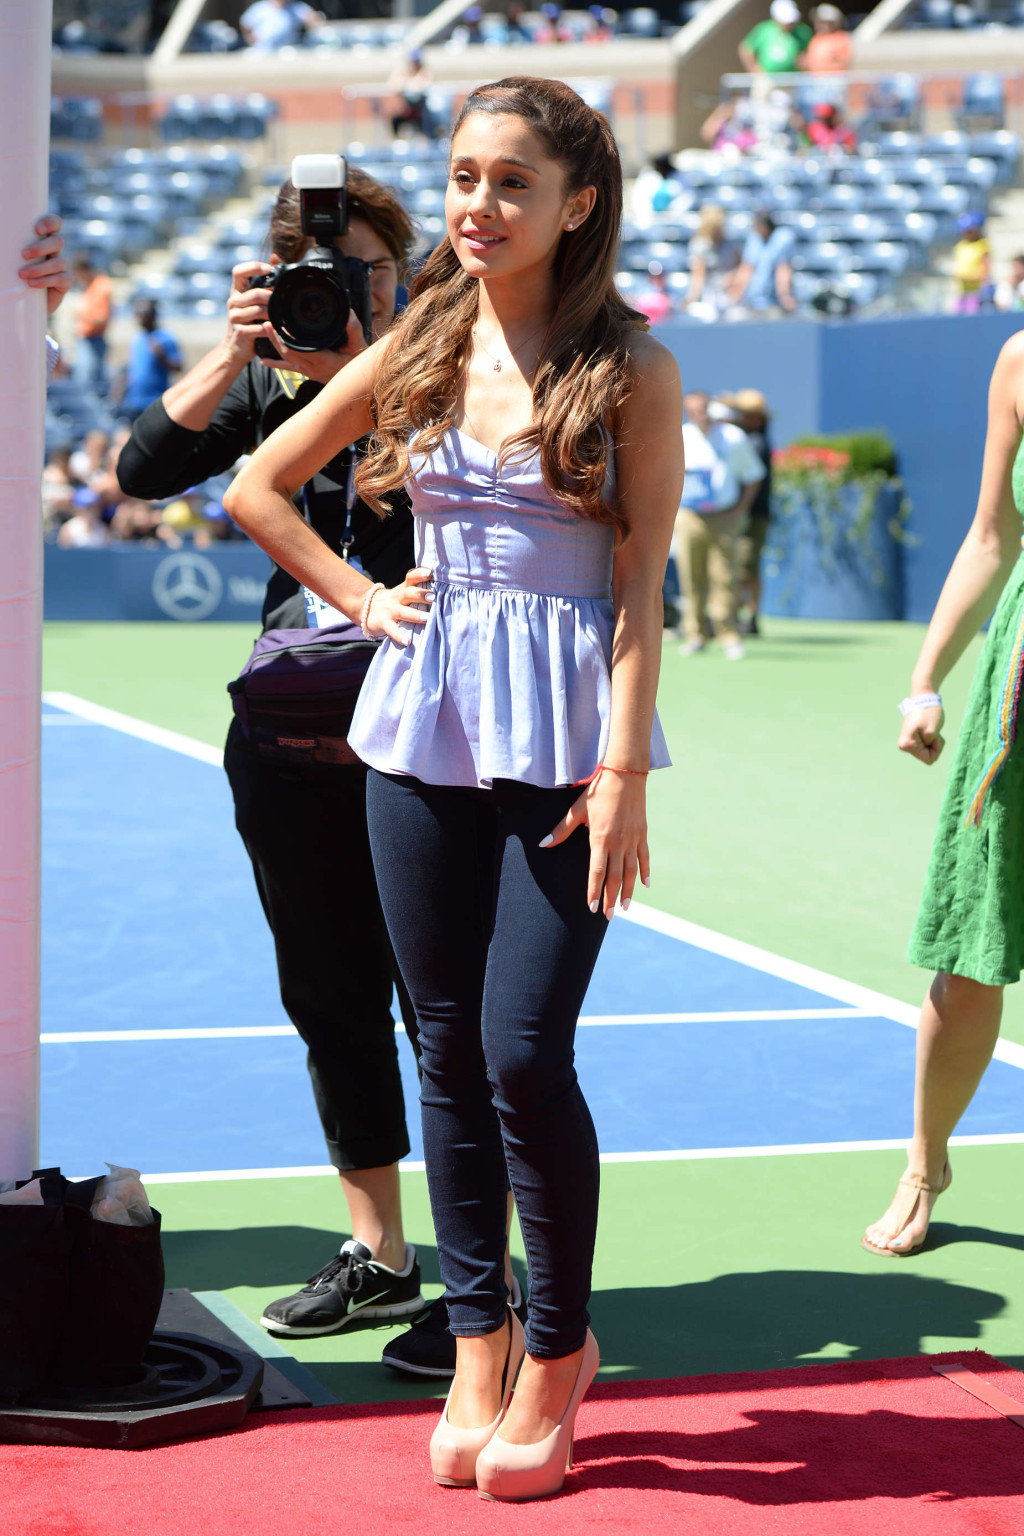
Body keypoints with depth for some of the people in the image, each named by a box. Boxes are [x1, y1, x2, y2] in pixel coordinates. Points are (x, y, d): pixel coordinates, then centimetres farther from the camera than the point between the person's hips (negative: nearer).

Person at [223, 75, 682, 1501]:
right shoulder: (420, 351, 7)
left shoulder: (630, 367, -4)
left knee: (525, 1051, -7)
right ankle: (479, 1346, 20)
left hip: (566, 728, -4)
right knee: (447, 1048, 7)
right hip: (424, 718, 4)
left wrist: (623, 773, -13)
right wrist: (364, 598, 8)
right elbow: (257, 487, 17)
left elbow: (642, 581, -7)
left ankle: (559, 1345, 14)